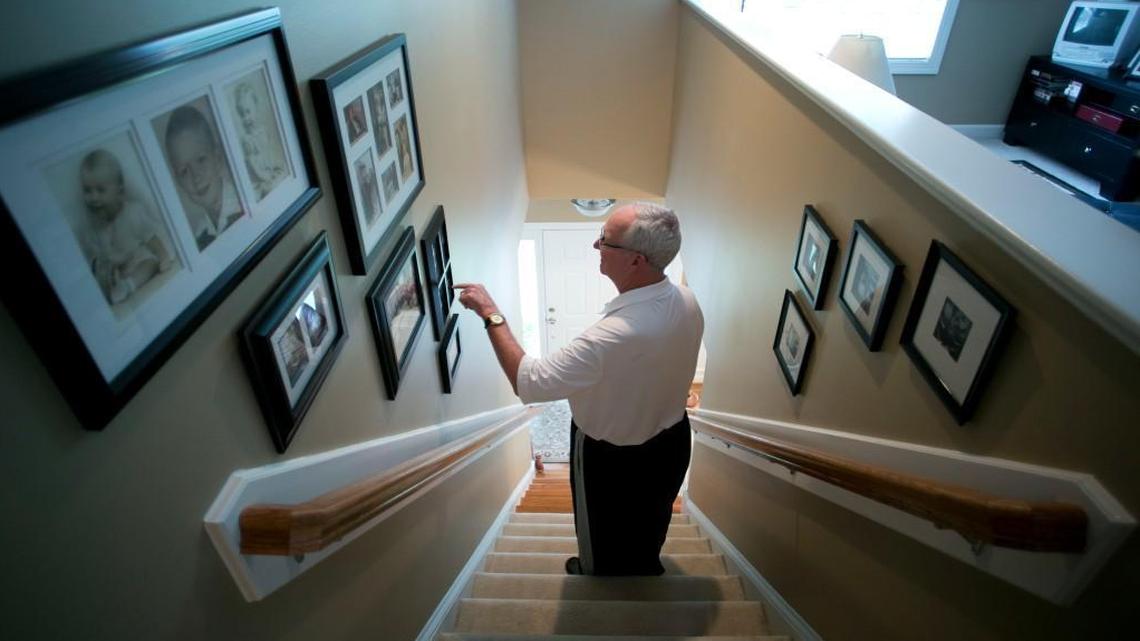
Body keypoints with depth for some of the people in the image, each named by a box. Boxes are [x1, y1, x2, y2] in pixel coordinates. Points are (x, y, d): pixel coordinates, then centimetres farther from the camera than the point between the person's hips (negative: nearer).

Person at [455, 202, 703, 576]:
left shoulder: (616, 334, -43)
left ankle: (599, 573, 57)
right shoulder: (686, 301, -16)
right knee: (651, 513, 35)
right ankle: (644, 565, 63)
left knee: (602, 525, 27)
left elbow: (529, 382, -37)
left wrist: (491, 315, -30)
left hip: (612, 458, -6)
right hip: (671, 439, 7)